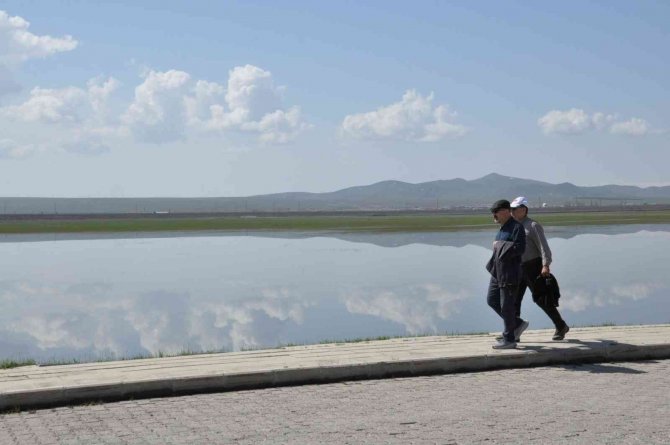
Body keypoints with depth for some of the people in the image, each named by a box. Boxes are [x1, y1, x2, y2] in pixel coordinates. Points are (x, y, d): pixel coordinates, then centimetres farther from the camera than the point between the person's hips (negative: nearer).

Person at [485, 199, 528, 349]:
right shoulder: (503, 228, 13)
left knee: (506, 305, -3)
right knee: (492, 300, 12)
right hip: (498, 271, 10)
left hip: (509, 273, -10)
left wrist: (499, 245, -18)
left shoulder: (517, 228, -14)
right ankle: (517, 324, 22)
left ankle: (509, 339, 6)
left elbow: (520, 248, -23)